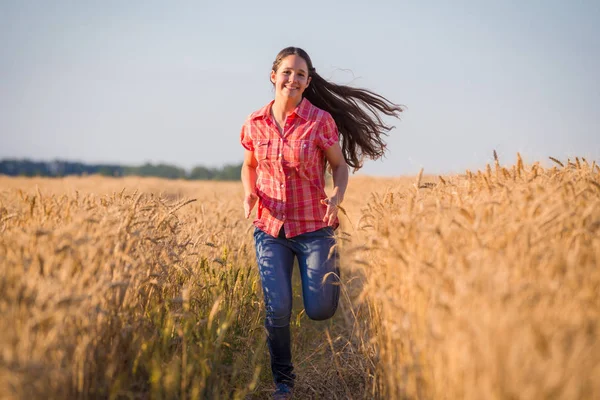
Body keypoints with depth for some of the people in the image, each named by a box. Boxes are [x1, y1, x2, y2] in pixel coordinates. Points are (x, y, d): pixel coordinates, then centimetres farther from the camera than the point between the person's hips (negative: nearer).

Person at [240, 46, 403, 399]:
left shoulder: (321, 120, -7)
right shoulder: (255, 123, 1)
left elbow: (340, 165, 3)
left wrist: (337, 198, -17)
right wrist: (250, 194, -4)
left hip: (313, 227, -2)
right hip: (270, 228, 2)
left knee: (319, 311, -2)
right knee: (277, 310, -7)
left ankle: (331, 265, 34)